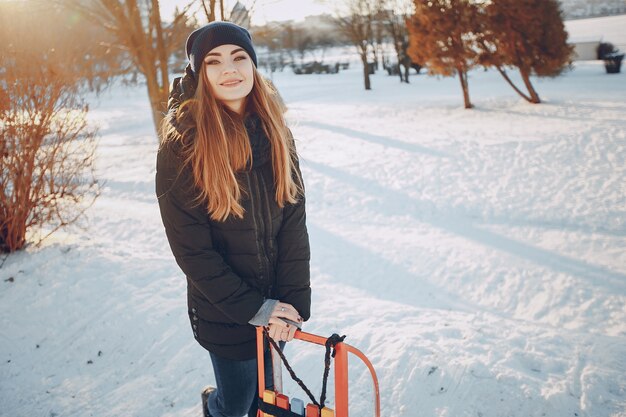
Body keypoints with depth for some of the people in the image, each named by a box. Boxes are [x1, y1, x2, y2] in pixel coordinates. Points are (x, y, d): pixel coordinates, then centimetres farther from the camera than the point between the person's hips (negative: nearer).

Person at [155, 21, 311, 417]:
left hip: (278, 305, 4)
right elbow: (191, 248, -16)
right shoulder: (182, 143, -16)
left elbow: (294, 219, -6)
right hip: (224, 311, -3)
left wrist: (293, 299, -13)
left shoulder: (274, 131, -3)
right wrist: (253, 308, -16)